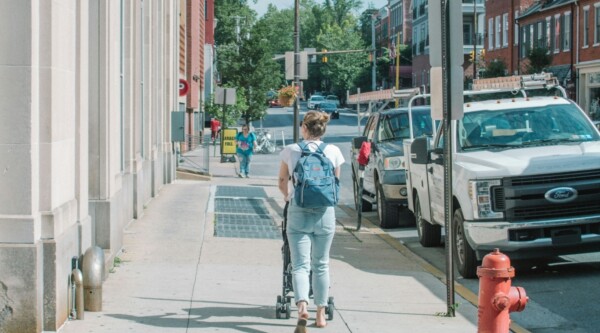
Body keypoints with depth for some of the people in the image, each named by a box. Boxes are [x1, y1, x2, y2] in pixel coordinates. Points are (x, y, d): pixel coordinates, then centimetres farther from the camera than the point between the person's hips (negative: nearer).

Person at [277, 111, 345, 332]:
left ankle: (302, 306, -25)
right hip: (325, 213, 1)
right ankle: (321, 315, 19)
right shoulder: (333, 152, -1)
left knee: (300, 265, -2)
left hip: (298, 212, -1)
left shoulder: (291, 151, -2)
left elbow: (282, 182, 11)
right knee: (321, 265, 13)